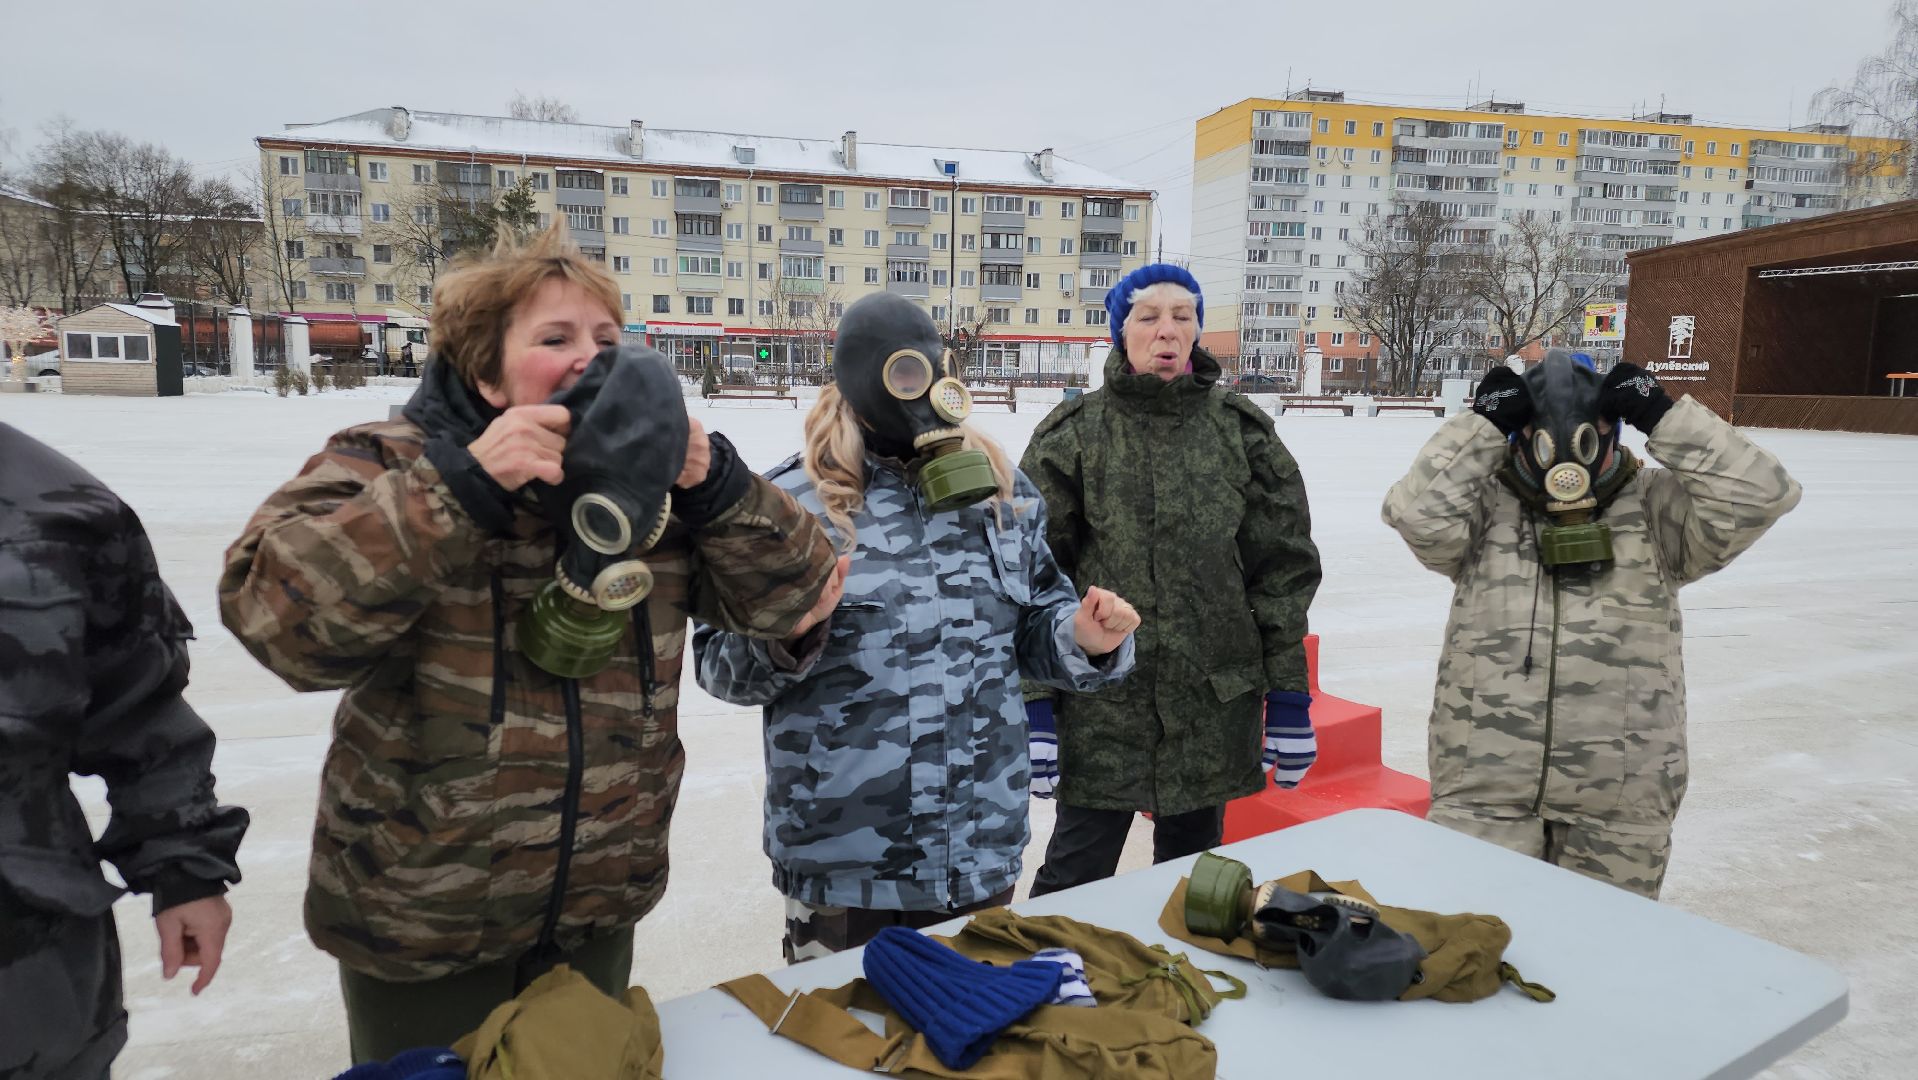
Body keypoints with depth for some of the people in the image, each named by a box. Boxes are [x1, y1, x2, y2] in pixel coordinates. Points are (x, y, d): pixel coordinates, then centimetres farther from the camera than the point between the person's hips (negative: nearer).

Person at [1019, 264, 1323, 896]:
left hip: (1215, 697, 2)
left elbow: (1283, 570, 5)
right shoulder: (1073, 435, -2)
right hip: (1100, 698, -2)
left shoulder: (1242, 432, 4)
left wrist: (1288, 699, 3)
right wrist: (1034, 703, -7)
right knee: (1075, 876, 4)